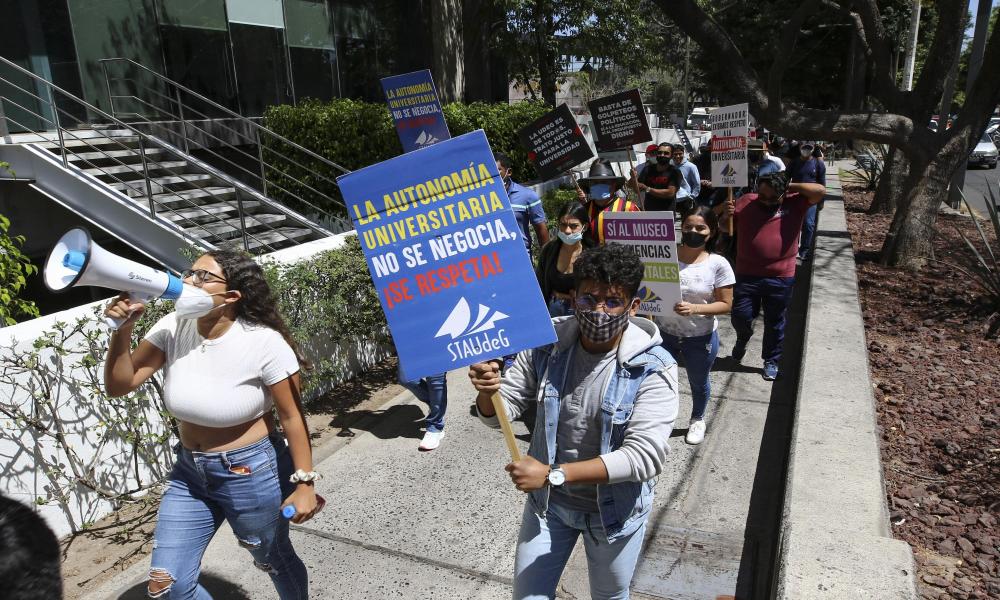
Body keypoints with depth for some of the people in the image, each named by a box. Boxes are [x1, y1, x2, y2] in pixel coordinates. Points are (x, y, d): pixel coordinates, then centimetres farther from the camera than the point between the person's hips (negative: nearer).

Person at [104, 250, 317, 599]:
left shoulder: (264, 342, -22)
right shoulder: (172, 328, -8)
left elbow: (291, 417, -15)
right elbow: (118, 386, -7)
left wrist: (304, 482, -13)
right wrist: (122, 331, -21)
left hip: (253, 473, -5)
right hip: (189, 472, 5)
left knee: (274, 561, 18)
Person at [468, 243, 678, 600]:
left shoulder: (653, 368, -22)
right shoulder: (546, 345, -13)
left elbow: (644, 456, -29)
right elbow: (499, 413, -7)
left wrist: (553, 474, -34)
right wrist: (488, 391, -32)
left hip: (614, 509, -2)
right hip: (547, 502, 2)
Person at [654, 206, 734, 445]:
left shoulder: (718, 264, -14)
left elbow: (726, 304, -11)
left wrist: (695, 308, -26)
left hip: (700, 338, -1)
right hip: (664, 333, 1)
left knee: (698, 383, 21)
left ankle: (697, 420, 49)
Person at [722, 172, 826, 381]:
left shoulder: (795, 204, -2)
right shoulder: (745, 202, 0)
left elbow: (820, 191, -15)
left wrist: (790, 186, -9)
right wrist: (726, 215, -15)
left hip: (780, 278, -1)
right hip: (746, 275, 1)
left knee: (774, 322, 11)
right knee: (740, 316, 6)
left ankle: (771, 361, 29)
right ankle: (743, 339, 40)